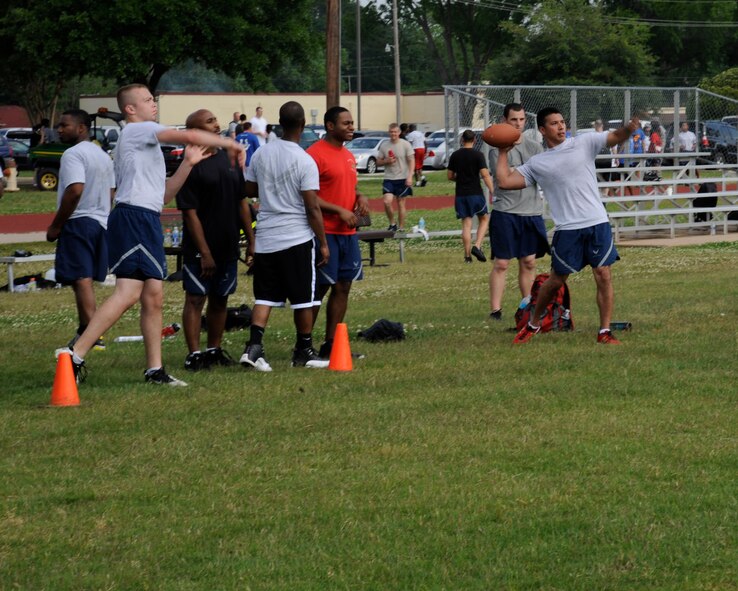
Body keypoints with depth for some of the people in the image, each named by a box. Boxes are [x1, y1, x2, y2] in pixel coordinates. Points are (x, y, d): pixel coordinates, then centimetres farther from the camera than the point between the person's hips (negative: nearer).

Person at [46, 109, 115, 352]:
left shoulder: (73, 154, -12)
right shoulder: (103, 156, 17)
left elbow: (75, 190, -23)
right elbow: (110, 194, 20)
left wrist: (55, 226, -17)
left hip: (78, 222, -9)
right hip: (101, 222, 9)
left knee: (82, 280, -10)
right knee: (86, 280, 15)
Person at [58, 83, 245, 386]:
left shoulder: (145, 142, 27)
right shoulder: (136, 131, -2)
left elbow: (164, 193, 26)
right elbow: (189, 136, -12)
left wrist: (188, 163, 18)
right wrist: (230, 144, -1)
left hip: (147, 223, 10)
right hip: (133, 217, -10)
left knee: (153, 296, 8)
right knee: (128, 293, -18)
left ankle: (154, 370, 11)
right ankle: (75, 356, -21)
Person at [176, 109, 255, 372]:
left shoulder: (229, 160, 9)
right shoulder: (190, 166, -12)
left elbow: (242, 203, 14)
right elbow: (190, 213, -15)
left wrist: (252, 242, 10)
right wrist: (205, 253, -18)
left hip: (228, 247, 7)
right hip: (200, 249, -7)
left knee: (220, 299, 13)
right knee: (195, 299, -3)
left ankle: (214, 350, 23)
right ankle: (194, 354, 0)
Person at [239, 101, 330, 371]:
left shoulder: (261, 153, 2)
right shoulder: (304, 161, -13)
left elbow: (249, 190, 14)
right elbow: (312, 208, -12)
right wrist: (323, 243, -5)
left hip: (265, 237, 5)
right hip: (297, 237, -5)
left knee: (264, 296, 6)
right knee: (303, 298, 8)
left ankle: (254, 345, -11)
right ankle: (304, 351, 16)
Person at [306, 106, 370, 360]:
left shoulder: (348, 156, 16)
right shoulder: (316, 154, -12)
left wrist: (360, 197, 6)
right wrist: (339, 211, -18)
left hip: (348, 232, 8)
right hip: (326, 232, -8)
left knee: (343, 287, 8)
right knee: (320, 287, -6)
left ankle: (330, 345, 15)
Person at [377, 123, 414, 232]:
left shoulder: (405, 144, -3)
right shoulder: (384, 146, 6)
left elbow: (411, 160, -4)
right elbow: (378, 162, 11)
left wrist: (409, 176, -15)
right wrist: (386, 161, -11)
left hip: (402, 179, -2)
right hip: (389, 179, 2)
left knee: (401, 203, 4)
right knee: (387, 201, -14)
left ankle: (402, 228, 14)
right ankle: (392, 224, 5)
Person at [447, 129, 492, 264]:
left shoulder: (455, 155, 4)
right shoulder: (478, 155, -7)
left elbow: (450, 176, 9)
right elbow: (485, 174, -14)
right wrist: (492, 191, -11)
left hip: (461, 194, 3)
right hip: (476, 193, -3)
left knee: (466, 224, 5)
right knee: (484, 218, 15)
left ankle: (467, 255, 2)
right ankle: (477, 246, -3)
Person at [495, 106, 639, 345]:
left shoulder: (584, 143, 6)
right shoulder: (537, 164, 9)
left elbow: (615, 137, -5)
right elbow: (505, 181, 8)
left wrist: (629, 129, -26)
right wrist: (503, 153, 13)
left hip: (597, 223, 0)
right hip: (567, 229, 0)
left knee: (604, 276, -5)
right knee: (556, 279, 7)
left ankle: (604, 332, 2)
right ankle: (533, 324, 27)